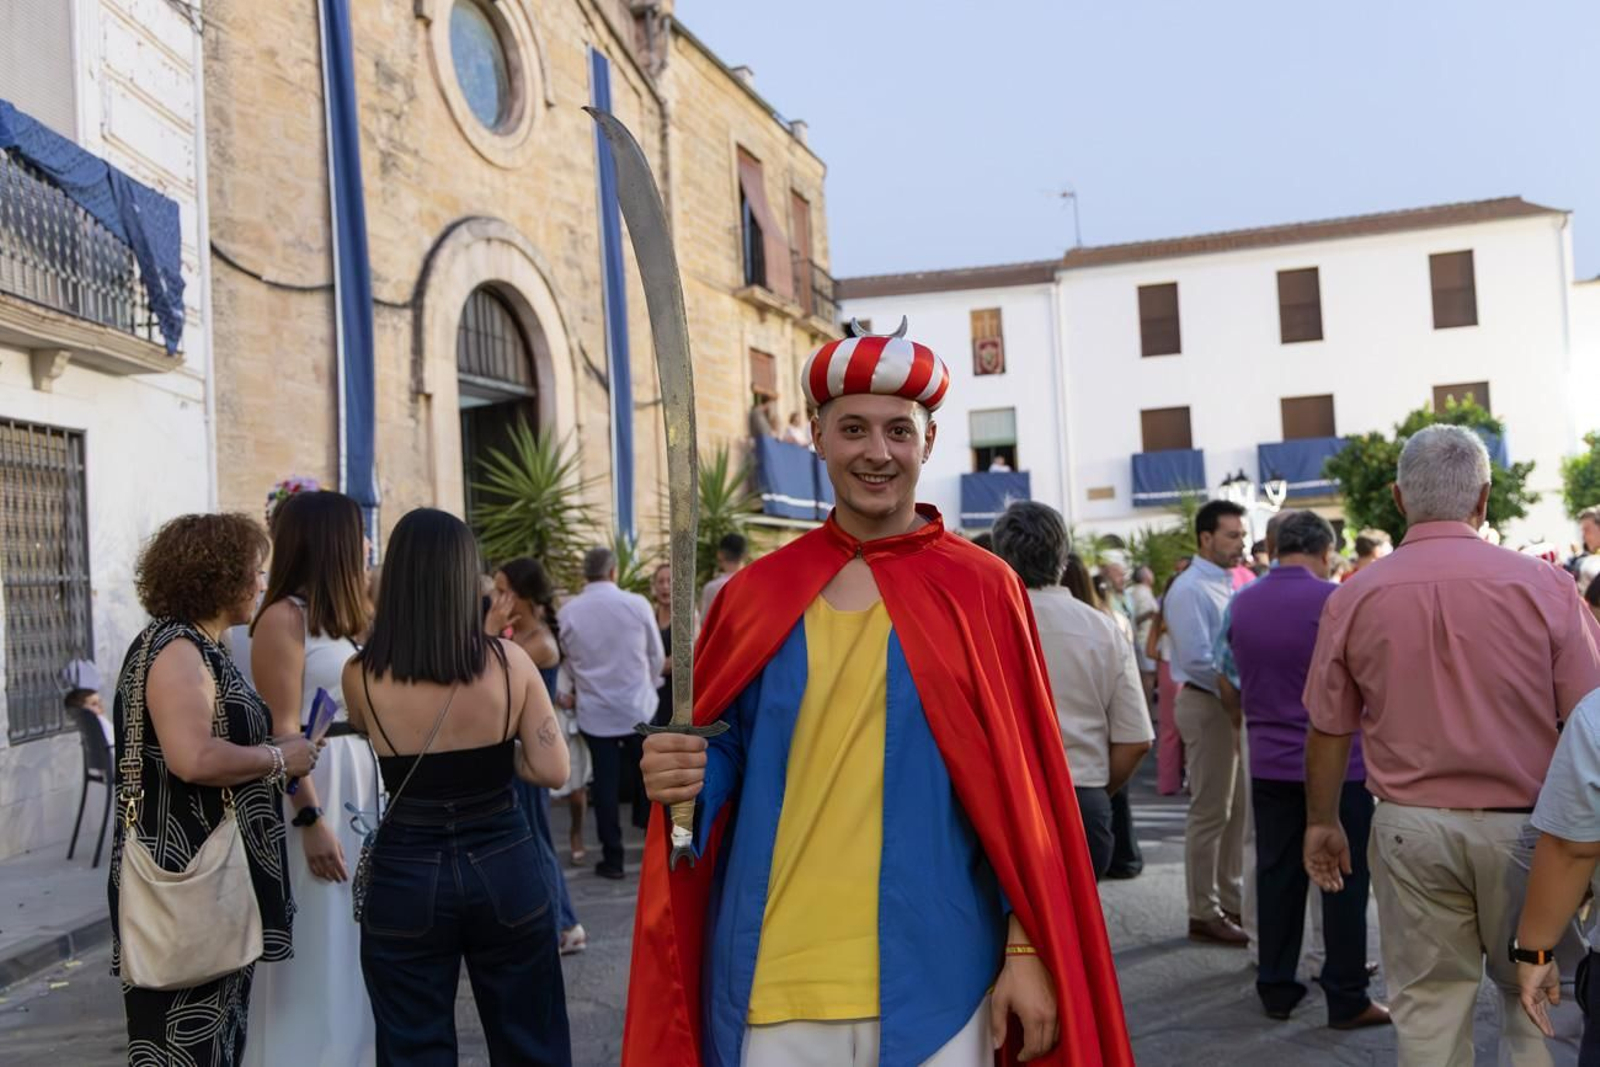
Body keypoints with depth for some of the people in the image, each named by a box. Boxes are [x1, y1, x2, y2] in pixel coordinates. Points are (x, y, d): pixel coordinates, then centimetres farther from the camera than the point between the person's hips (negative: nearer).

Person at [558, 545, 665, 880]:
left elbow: (567, 661, 4)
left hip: (595, 710, 0)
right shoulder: (637, 604, -10)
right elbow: (656, 656, 0)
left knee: (605, 783, 7)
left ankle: (612, 858, 12)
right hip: (638, 707, 0)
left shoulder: (568, 611, -7)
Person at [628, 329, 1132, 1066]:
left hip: (932, 977, -1)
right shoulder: (756, 594, 4)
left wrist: (1026, 949, -5)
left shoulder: (980, 590, -2)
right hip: (773, 978, 2)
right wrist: (685, 777, -11)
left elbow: (1019, 789, -1)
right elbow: (725, 754, 11)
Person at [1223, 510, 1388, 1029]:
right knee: (1344, 879, 4)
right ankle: (1347, 999, 9)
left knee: (1278, 875, 11)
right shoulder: (1333, 599, -13)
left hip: (1269, 763, 5)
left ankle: (1276, 988, 19)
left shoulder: (1241, 604, 3)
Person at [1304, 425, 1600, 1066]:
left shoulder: (1353, 599, -5)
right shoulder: (1543, 586, -9)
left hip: (1411, 827, 1)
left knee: (1427, 1007, 11)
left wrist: (1323, 823, 15)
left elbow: (1328, 729, 2)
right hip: (1522, 824, -1)